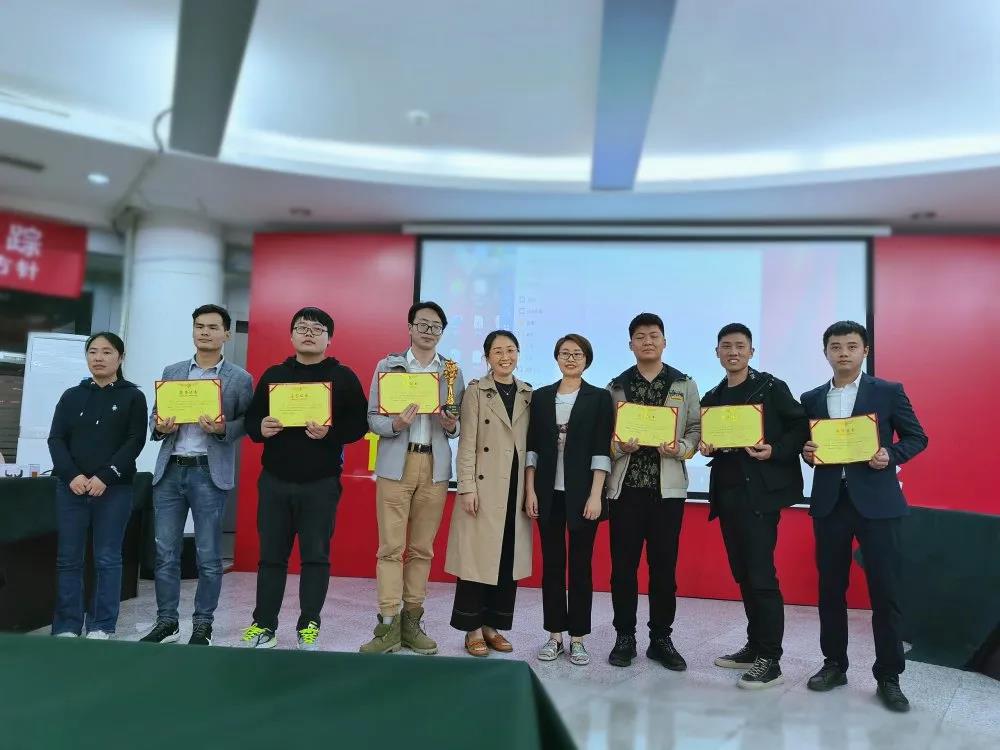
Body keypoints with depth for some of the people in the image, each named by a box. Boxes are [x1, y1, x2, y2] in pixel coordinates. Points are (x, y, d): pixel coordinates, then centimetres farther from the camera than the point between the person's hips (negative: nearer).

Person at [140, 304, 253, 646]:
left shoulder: (240, 378, 2)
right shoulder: (172, 372, 13)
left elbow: (248, 424, 0)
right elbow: (155, 416, 14)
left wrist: (222, 428, -19)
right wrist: (160, 427, -8)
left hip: (210, 473, -4)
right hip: (169, 471, 4)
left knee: (208, 556, 3)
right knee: (165, 552, 8)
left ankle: (202, 625, 15)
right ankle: (166, 621, 21)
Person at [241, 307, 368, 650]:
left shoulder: (343, 377, 2)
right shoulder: (273, 375, 11)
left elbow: (359, 423, -4)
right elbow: (251, 417, 12)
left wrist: (330, 433, -20)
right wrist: (261, 428, -10)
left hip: (321, 483, -2)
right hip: (274, 480, 3)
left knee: (316, 555, 3)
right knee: (271, 554, 8)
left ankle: (309, 626, 14)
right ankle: (264, 625, 18)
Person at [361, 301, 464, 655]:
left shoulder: (453, 372, 10)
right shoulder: (387, 366, 5)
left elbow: (459, 424, 11)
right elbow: (373, 417, 0)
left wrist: (451, 425, -12)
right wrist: (396, 424, -19)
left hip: (435, 466, 2)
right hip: (395, 464, -2)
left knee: (423, 548, 6)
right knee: (391, 546, -3)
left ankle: (411, 622, 15)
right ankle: (388, 625, 3)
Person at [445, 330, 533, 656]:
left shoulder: (530, 394, 10)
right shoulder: (475, 391, -1)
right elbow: (467, 444, -5)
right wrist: (467, 488, -12)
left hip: (517, 487, 4)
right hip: (484, 486, -4)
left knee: (509, 559, 8)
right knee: (478, 556, 0)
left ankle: (493, 625, 21)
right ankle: (473, 629, 13)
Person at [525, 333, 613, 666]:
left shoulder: (599, 398, 1)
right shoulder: (540, 397, 8)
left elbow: (602, 450, -5)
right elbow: (532, 447, 7)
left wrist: (595, 495, -12)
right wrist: (530, 490, 0)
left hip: (582, 494, -2)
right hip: (549, 493, 2)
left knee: (581, 565, 4)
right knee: (551, 564, 8)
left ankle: (577, 638, 15)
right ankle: (554, 635, 19)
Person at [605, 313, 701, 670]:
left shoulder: (685, 385, 8)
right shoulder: (616, 386, 8)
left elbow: (696, 430, 5)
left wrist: (680, 449, -13)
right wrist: (620, 446, -13)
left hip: (667, 487, 0)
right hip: (625, 486, 0)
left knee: (664, 566, 5)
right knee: (623, 565, 4)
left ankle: (661, 639, 18)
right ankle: (625, 637, 16)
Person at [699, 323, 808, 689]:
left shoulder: (771, 387, -3)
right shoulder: (712, 397, 14)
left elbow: (802, 427, -6)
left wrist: (775, 451, -20)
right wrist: (706, 447, -1)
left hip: (760, 491, -6)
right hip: (728, 493, 7)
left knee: (761, 574, -7)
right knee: (742, 573, 12)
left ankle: (770, 660, 2)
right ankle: (755, 647, 24)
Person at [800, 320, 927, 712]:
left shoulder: (889, 392, 3)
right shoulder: (811, 399, 11)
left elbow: (917, 437, 4)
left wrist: (891, 455, -14)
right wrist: (806, 452, -7)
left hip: (876, 501, -3)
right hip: (829, 502, 3)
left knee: (885, 591, 0)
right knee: (830, 588, 9)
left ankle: (888, 676, 14)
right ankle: (834, 664, 24)